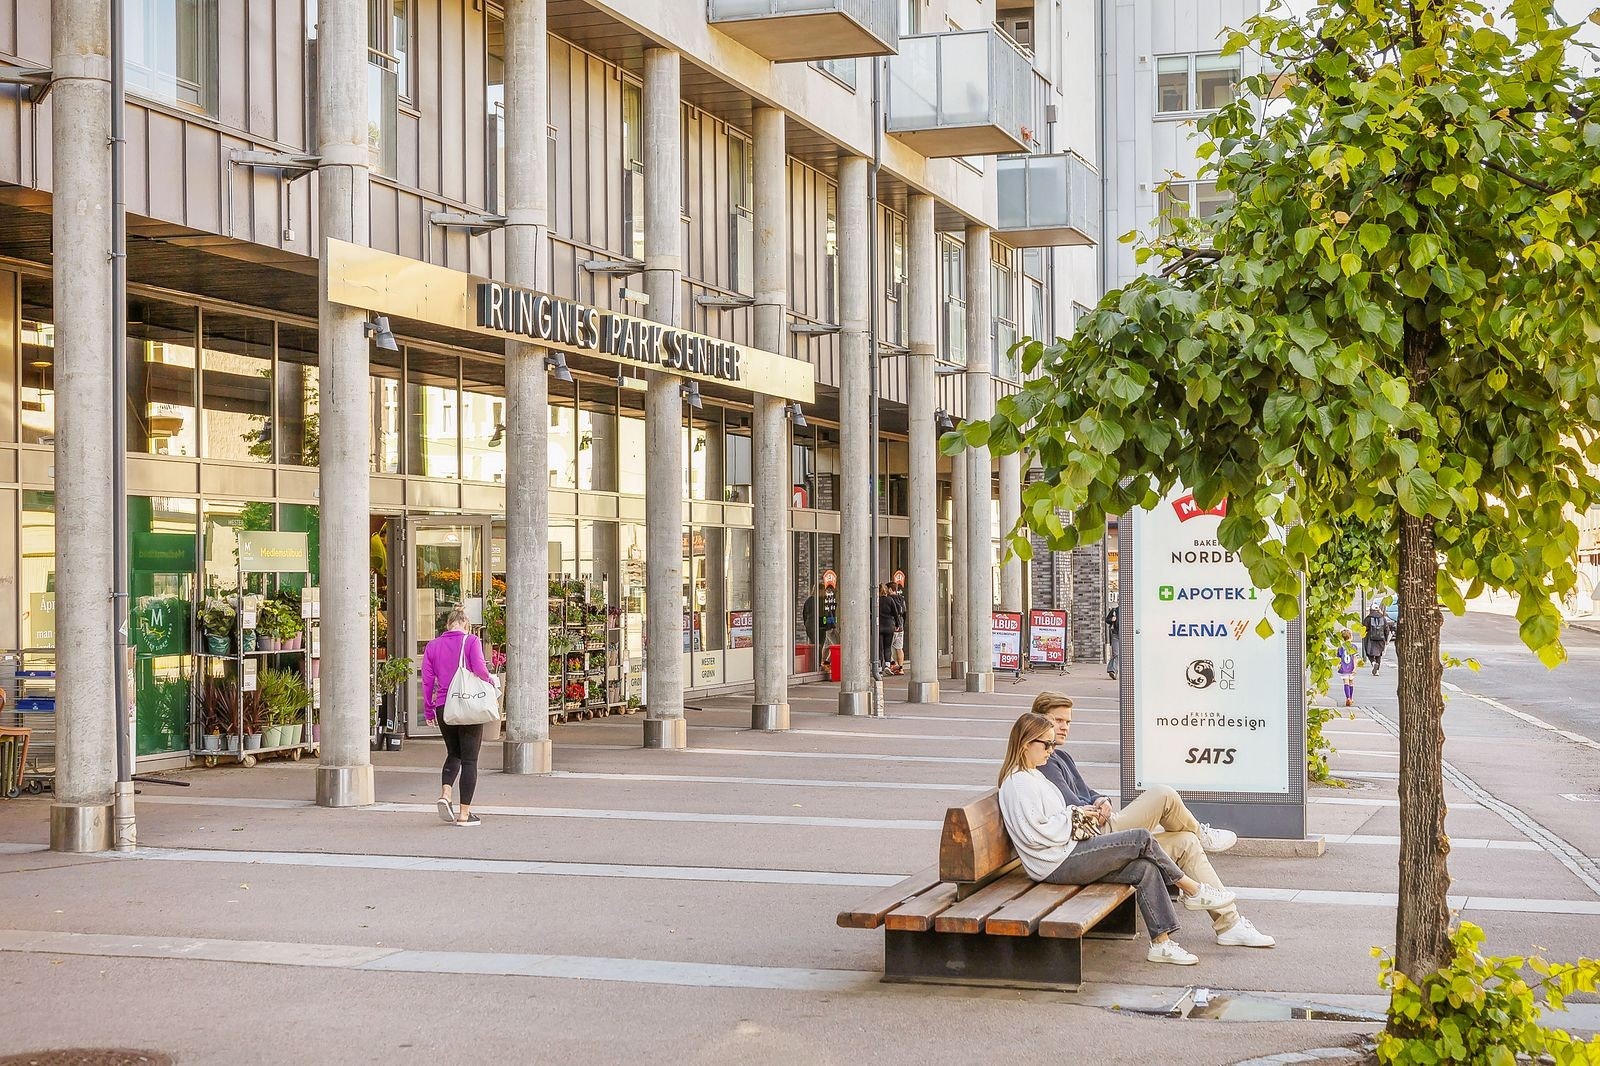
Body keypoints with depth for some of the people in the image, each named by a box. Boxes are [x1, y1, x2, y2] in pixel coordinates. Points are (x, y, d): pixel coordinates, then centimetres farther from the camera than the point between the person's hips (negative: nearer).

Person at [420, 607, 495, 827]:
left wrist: (428, 709, 13)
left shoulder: (432, 645, 8)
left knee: (453, 754, 22)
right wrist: (491, 682, 4)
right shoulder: (471, 641, -4)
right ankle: (465, 813, 2)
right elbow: (479, 669, -16)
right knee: (469, 760, 3)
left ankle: (444, 794, -2)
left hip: (443, 708, 4)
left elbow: (427, 680, 6)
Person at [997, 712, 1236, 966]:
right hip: (1056, 865, -10)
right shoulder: (1018, 782, -14)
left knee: (1145, 869, -5)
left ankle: (1162, 943, -6)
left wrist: (1075, 812, 9)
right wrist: (1073, 816, -10)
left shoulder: (1032, 775, 20)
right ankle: (1193, 891, 3)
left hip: (1067, 854, 10)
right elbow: (1034, 833, -21)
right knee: (1142, 838, -13)